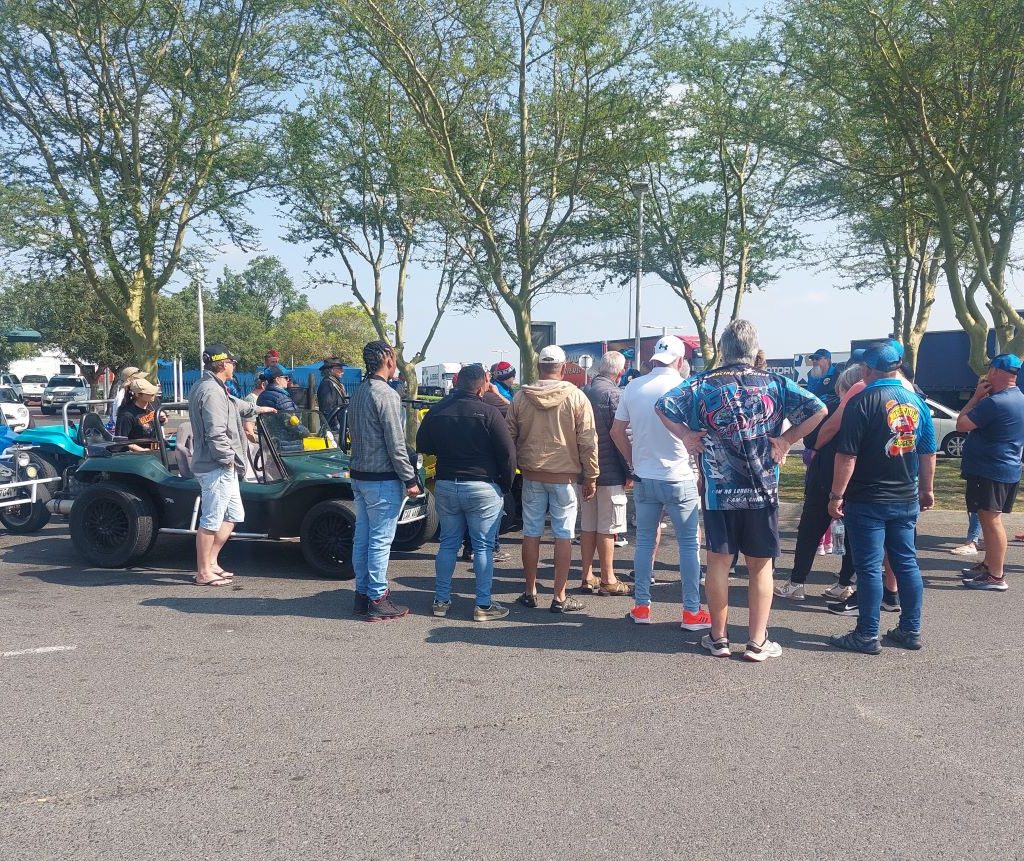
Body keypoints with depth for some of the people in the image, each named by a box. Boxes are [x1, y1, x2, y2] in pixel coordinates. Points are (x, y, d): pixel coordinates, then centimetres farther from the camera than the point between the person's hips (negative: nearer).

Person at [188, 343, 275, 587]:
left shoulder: (205, 387, 17)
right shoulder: (212, 391, -18)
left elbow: (233, 405, 36)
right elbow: (216, 433, -25)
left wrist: (256, 409, 48)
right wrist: (228, 459, -15)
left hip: (222, 468, 11)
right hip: (216, 468, -11)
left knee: (234, 515, 17)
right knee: (212, 521, -3)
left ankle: (211, 562, 23)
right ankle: (203, 573, 6)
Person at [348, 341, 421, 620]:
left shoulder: (358, 392, 11)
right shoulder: (386, 395, -16)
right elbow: (396, 444, -18)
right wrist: (410, 480, -11)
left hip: (359, 475, 9)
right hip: (382, 479, -9)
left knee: (362, 538, 13)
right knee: (380, 541, -2)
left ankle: (362, 594, 20)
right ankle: (378, 600, 3)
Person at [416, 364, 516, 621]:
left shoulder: (436, 411, 3)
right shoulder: (488, 412, -12)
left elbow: (422, 446, 14)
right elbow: (507, 453, -12)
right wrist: (506, 484, 0)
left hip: (445, 485, 5)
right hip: (482, 487, -5)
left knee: (448, 543, 14)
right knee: (483, 547, 3)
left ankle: (441, 600, 19)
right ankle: (484, 605, 6)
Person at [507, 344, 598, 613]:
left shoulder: (520, 397, -1)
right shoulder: (576, 397, -8)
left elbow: (510, 437, 5)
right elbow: (588, 441, -7)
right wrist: (591, 477, 2)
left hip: (531, 475, 3)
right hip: (564, 476, -2)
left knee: (531, 533, 11)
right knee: (563, 535, 4)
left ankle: (530, 592, 20)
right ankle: (559, 597, 7)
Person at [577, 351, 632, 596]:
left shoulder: (584, 392, 8)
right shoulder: (614, 394, -13)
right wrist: (629, 473, -10)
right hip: (610, 473, -6)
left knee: (587, 525, 12)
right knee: (607, 528, 0)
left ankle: (587, 576, 18)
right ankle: (608, 580, 6)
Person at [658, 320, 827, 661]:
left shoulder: (702, 386, -1)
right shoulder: (776, 384, 0)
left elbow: (663, 406, -5)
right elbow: (818, 410, -5)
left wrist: (686, 435, 1)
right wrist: (787, 440, -1)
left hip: (718, 492, 0)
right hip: (763, 492, 0)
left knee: (718, 563, 9)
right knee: (760, 566, 10)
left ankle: (718, 638, 18)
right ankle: (757, 642, 14)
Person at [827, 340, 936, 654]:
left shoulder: (862, 402, -14)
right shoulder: (917, 401, 5)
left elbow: (847, 455, -17)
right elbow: (928, 453, 12)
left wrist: (836, 495, -11)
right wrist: (926, 490, 22)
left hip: (867, 501, -6)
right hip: (906, 500, 6)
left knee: (869, 567, 0)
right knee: (906, 563, 14)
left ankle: (867, 635, 7)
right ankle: (911, 630, 22)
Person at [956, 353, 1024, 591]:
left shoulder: (994, 402, -20)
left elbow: (961, 425, -16)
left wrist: (976, 396, -7)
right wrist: (982, 398, 10)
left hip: (989, 471, -10)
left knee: (991, 520, -7)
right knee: (989, 519, 19)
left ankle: (996, 577, -5)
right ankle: (988, 565, 30)